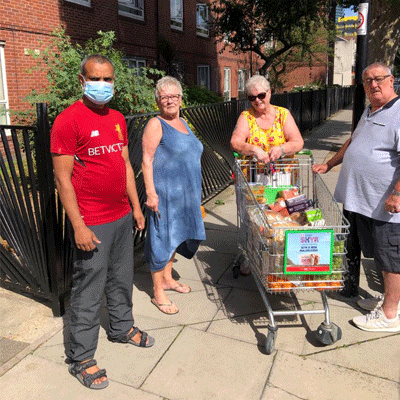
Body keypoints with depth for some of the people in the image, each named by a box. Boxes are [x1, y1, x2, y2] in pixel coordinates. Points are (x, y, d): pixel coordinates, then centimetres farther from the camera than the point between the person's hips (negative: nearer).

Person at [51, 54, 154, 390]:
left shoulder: (117, 119, 11)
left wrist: (136, 206, 15)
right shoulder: (69, 120, -12)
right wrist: (78, 226, -17)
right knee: (89, 290, 3)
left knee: (122, 279, 21)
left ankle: (122, 327, 43)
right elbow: (62, 178, -14)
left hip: (122, 217, 7)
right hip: (92, 223, -7)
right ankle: (81, 358, 22)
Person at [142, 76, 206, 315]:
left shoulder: (183, 123, 15)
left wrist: (195, 192, 21)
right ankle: (158, 292, 10)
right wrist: (151, 193, -22)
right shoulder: (156, 125, -9)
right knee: (162, 237, -1)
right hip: (165, 192, -8)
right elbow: (147, 161, -14)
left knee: (176, 235, 17)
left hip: (186, 192, 8)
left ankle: (167, 278, 34)